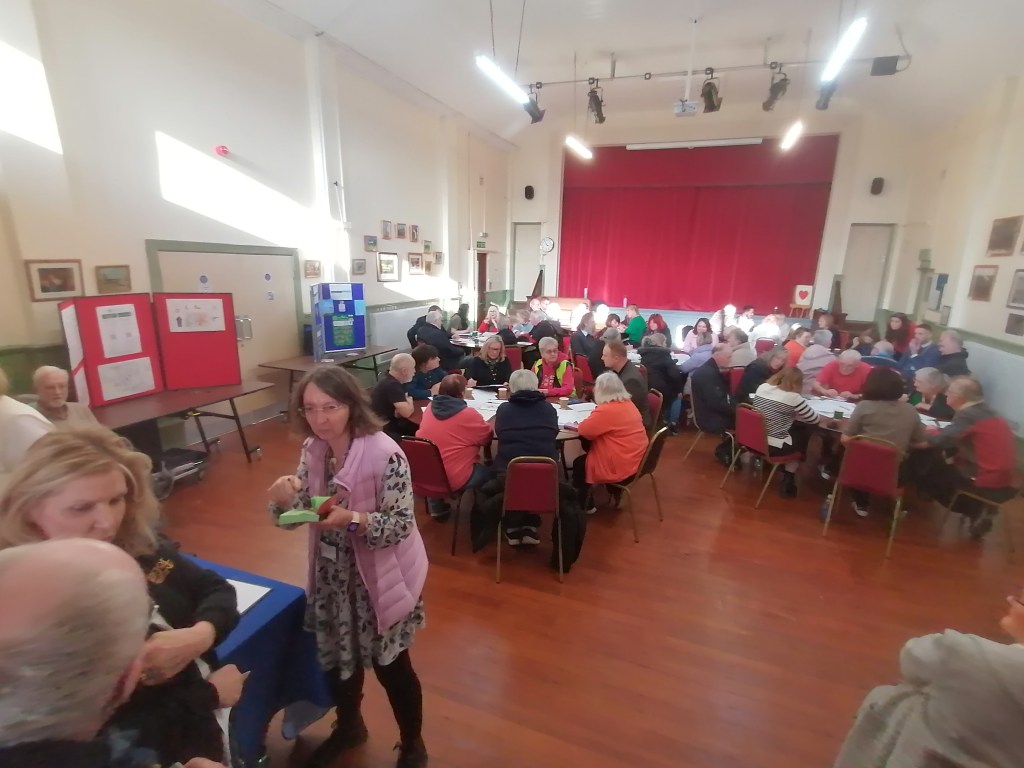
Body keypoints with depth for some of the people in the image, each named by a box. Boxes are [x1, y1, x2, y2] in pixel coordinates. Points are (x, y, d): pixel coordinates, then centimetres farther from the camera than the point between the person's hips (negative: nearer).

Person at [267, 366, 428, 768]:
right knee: (336, 656, 25)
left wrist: (352, 519, -38)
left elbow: (401, 524, -23)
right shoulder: (312, 449, -6)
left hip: (380, 578, -6)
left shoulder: (385, 454, -26)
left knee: (390, 664, 13)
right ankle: (349, 725, 56)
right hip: (332, 576, 6)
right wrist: (284, 499, -22)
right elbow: (300, 512, 0)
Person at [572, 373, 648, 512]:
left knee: (579, 463, 12)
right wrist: (594, 419, 9)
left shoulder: (606, 410, -23)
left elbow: (584, 430, -17)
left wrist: (587, 421, 3)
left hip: (620, 467, -9)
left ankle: (582, 506, 23)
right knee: (586, 457, 22)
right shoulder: (628, 404, 6)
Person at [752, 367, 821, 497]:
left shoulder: (762, 387, 3)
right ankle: (787, 481, 25)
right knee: (804, 433, 21)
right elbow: (814, 419, -1)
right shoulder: (793, 397, -14)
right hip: (774, 447, -6)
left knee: (795, 429, 26)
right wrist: (794, 415, 15)